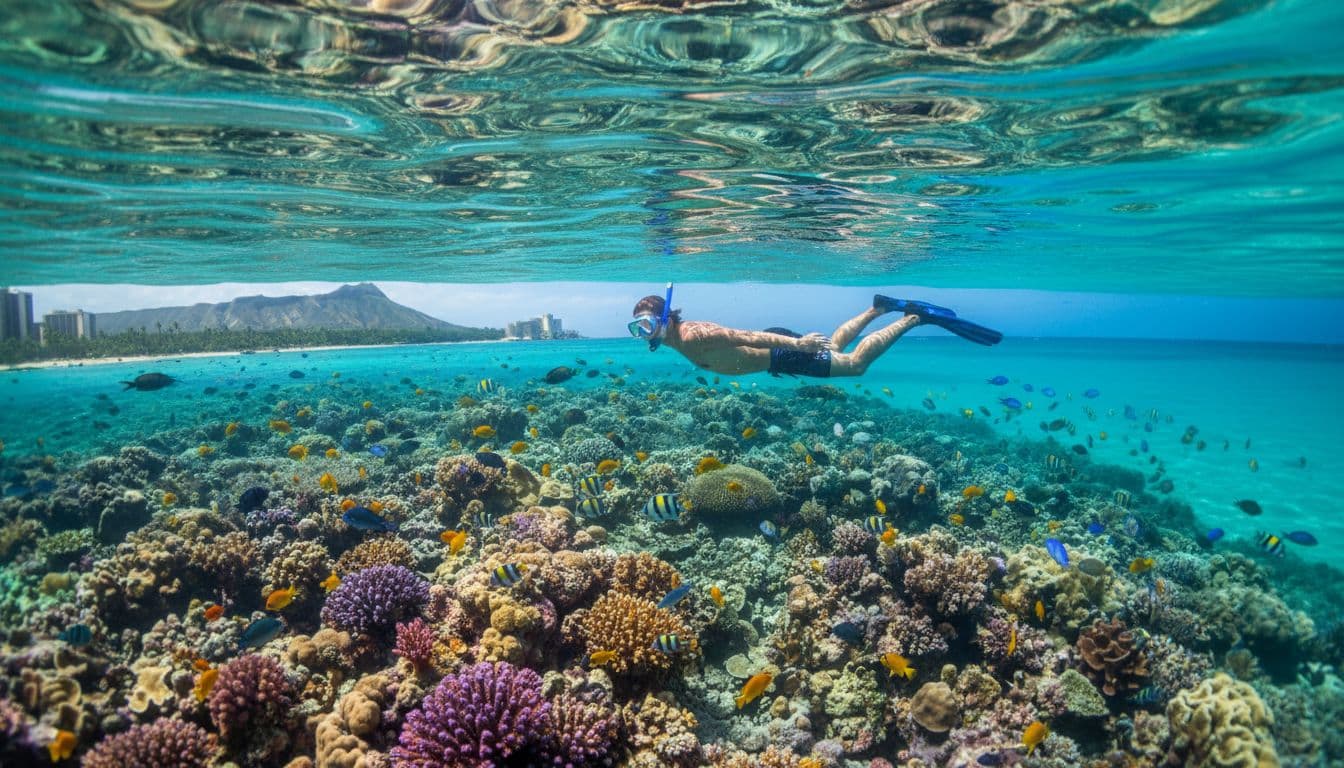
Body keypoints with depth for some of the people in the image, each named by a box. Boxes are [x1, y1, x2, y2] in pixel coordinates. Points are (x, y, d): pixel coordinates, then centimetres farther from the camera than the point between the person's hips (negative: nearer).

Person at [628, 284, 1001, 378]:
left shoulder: (692, 337, -26)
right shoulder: (683, 335, 1)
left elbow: (743, 336, -32)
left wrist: (795, 341, -36)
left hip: (780, 353, -8)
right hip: (774, 349, 8)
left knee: (855, 363, 1)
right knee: (832, 347, 28)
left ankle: (916, 316, 7)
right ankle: (878, 307, 36)